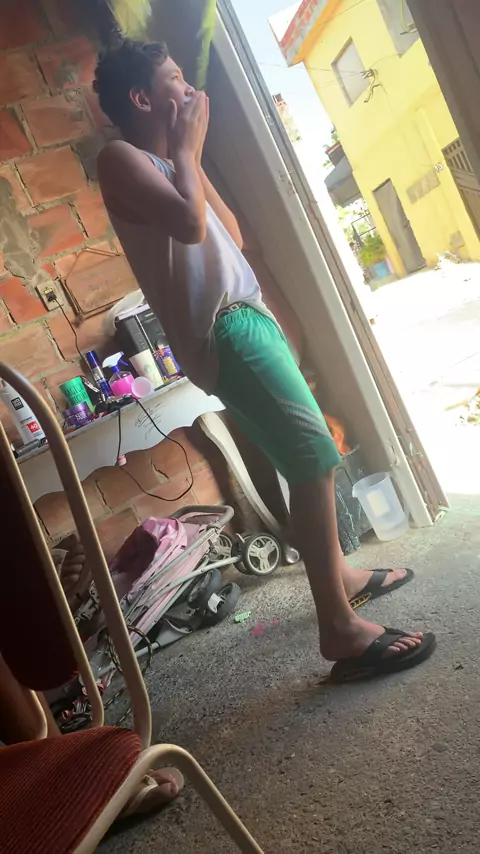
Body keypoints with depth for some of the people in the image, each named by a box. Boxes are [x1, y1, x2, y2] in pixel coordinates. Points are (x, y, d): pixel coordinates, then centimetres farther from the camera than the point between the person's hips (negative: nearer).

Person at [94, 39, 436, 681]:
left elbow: (232, 234, 21)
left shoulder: (164, 161, 25)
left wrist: (190, 156, 19)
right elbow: (190, 223, -20)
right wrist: (186, 149, -2)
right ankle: (340, 628, -10)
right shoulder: (120, 158, -2)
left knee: (309, 457, 14)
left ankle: (340, 573, 31)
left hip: (246, 319, 10)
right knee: (314, 457, -18)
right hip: (222, 333, -10)